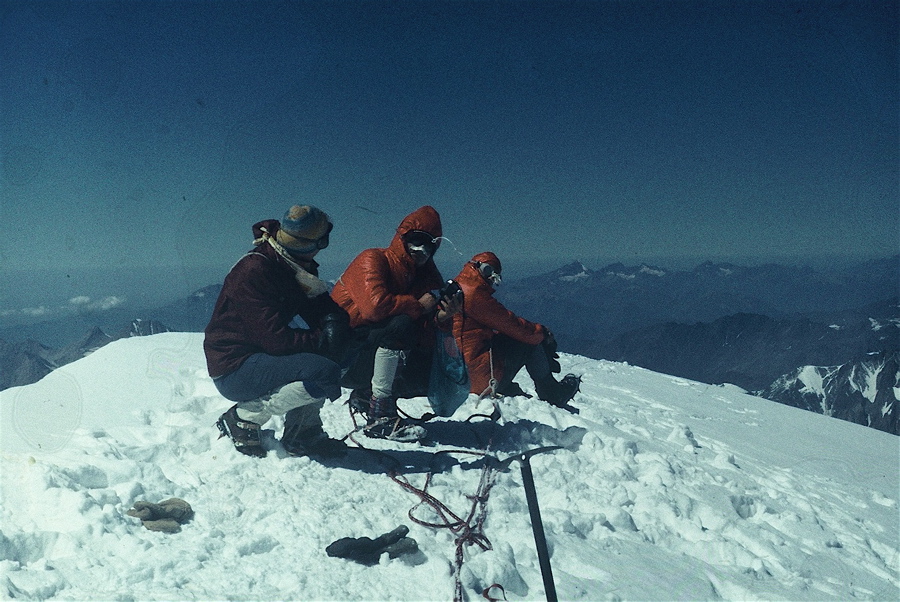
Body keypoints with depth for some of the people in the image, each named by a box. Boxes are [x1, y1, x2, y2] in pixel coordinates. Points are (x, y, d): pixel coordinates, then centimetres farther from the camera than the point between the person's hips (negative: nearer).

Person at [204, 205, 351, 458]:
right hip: (232, 370, -9)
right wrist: (323, 340, -19)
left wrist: (334, 322, -18)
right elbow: (276, 339, -27)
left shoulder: (297, 266, 5)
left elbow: (322, 309, 5)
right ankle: (243, 419, -8)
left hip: (258, 356, 9)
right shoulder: (255, 270, -22)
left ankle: (302, 434, 6)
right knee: (323, 373, -25)